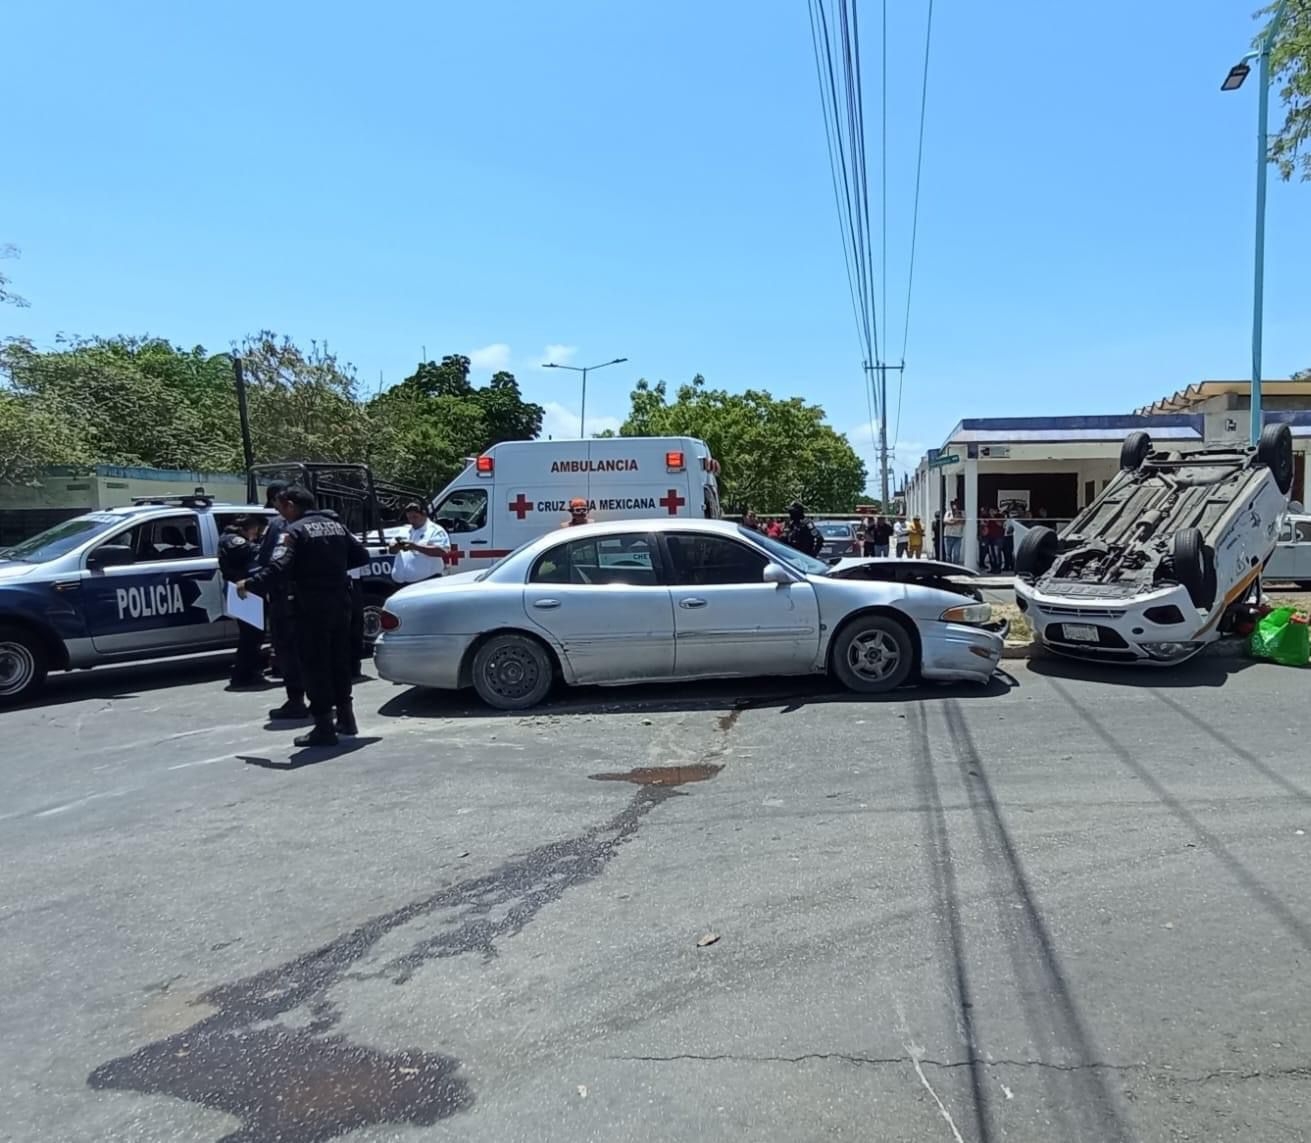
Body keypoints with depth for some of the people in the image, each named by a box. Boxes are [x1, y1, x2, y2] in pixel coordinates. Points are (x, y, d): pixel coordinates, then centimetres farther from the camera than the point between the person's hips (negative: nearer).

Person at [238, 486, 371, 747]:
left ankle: (324, 727, 0)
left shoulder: (295, 531, -11)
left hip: (311, 608, -7)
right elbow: (361, 555, 16)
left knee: (314, 665, -1)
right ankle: (345, 717, 26)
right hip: (340, 604, 7)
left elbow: (278, 567, -23)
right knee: (339, 660, 17)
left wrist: (250, 584, -14)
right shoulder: (336, 525, 12)